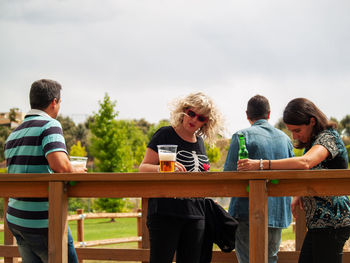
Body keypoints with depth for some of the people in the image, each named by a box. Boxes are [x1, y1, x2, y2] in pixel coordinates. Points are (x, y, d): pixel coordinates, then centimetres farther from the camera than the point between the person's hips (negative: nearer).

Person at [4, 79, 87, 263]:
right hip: (42, 222, -7)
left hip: (16, 219, 7)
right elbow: (60, 165, -26)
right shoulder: (49, 125, -11)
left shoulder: (13, 134, 13)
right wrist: (75, 171, -4)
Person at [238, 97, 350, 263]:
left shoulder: (328, 138, -14)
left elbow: (305, 162, -32)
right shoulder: (312, 141, 17)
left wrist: (261, 164, -34)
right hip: (318, 222, 10)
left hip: (332, 222, -10)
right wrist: (299, 195, 8)